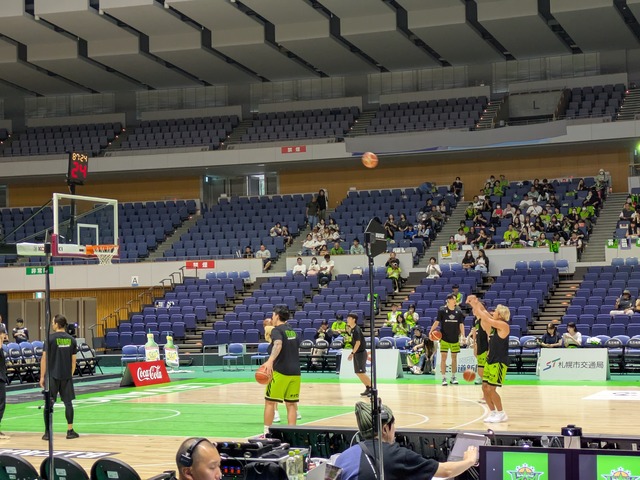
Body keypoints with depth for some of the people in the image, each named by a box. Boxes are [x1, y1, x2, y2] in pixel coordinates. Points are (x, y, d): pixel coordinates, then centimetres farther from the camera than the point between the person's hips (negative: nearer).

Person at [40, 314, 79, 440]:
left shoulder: (51, 338, -9)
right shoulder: (71, 340, 4)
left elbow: (45, 358, -8)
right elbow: (73, 360, 9)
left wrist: (42, 376, -2)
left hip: (52, 376, -3)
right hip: (67, 376, 3)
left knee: (49, 404, 2)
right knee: (68, 402, 8)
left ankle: (47, 432, 1)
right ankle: (70, 431, 9)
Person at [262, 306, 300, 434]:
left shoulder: (277, 330, -7)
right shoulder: (292, 331, 16)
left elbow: (278, 344, -28)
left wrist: (270, 361, -42)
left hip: (280, 371, -6)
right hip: (295, 372, 6)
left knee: (270, 402, 4)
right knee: (291, 404, 8)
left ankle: (267, 433, 4)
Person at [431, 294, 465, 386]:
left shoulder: (458, 311, 2)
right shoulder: (442, 310, -6)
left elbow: (461, 324, 3)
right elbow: (437, 322, -5)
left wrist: (463, 335, -8)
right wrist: (431, 331, -17)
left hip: (455, 339, 3)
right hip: (444, 338, -3)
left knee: (454, 357, 9)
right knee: (443, 357, -6)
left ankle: (453, 377, 19)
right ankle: (444, 378, -1)